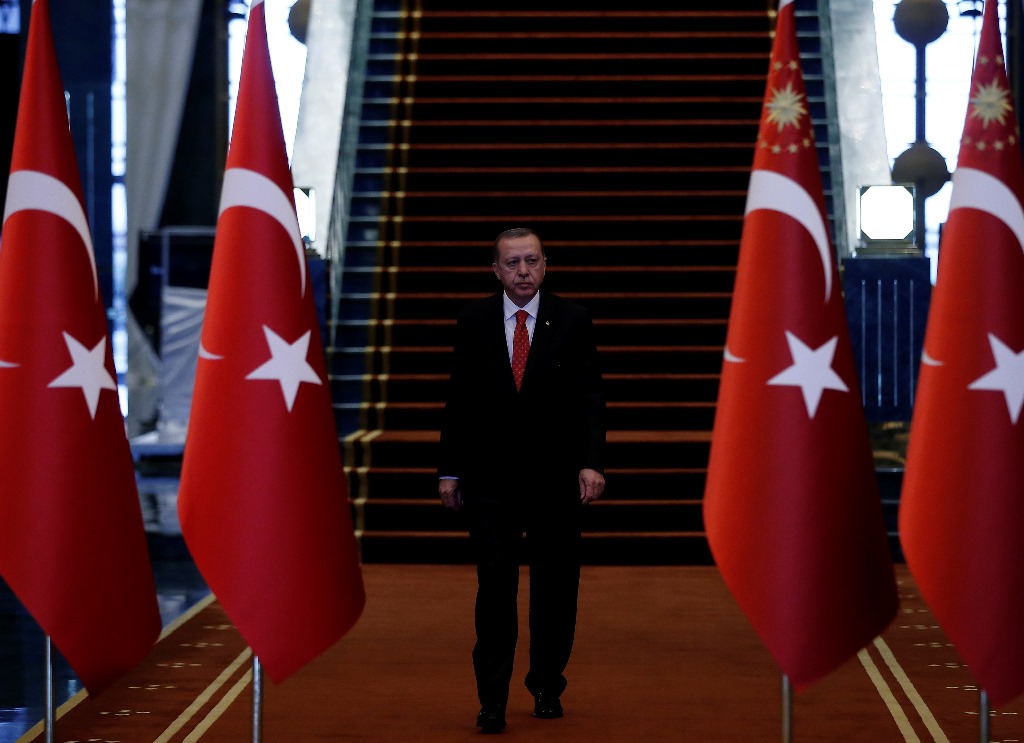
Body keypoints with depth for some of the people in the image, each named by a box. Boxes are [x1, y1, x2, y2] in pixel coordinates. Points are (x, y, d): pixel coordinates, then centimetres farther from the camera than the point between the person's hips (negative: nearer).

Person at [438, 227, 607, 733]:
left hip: (556, 476, 1)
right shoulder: (473, 321, 4)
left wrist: (591, 462, -12)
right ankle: (492, 699, -3)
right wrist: (449, 471, 2)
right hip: (490, 477, 0)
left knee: (554, 586, 7)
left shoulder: (572, 320, 2)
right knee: (495, 585, -6)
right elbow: (459, 400, 6)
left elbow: (590, 398, -1)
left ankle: (547, 687, 22)